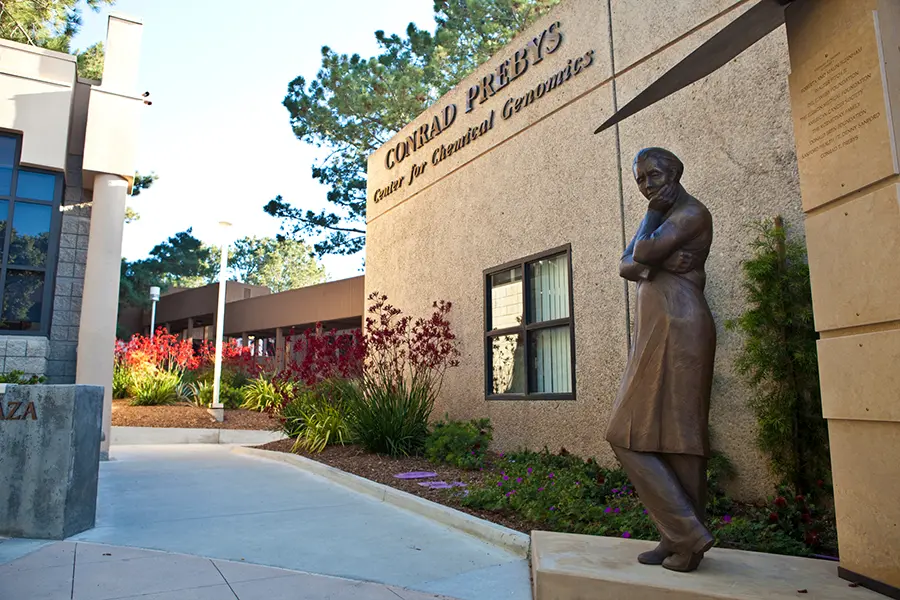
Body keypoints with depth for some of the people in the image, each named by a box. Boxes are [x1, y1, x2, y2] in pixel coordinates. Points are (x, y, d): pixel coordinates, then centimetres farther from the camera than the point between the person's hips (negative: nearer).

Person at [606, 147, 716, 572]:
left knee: (632, 435, -10)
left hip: (677, 329, -10)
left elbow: (645, 253, -17)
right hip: (656, 332, 10)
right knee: (671, 437, 8)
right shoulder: (662, 220, 24)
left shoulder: (692, 212, -4)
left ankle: (686, 533, -4)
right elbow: (625, 265, 10)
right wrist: (657, 264, -11)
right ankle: (680, 538, 13)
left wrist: (652, 212, 0)